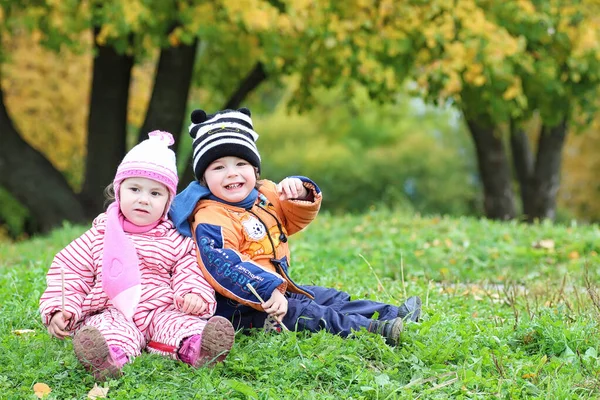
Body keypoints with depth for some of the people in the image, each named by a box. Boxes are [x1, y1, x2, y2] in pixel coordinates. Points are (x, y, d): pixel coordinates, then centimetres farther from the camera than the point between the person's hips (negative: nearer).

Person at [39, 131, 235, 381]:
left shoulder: (175, 241, 15)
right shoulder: (98, 237, 15)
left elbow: (190, 273, 7)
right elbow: (68, 272, 13)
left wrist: (196, 295, -16)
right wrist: (58, 309, -1)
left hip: (161, 311, 1)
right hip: (112, 313, -1)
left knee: (184, 323, -32)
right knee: (110, 331, -37)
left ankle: (194, 348, -63)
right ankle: (112, 357, -68)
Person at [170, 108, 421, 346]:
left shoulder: (264, 195, 5)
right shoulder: (210, 219, -23)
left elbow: (296, 219, 14)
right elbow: (223, 267, -35)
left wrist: (301, 195, -10)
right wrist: (268, 291, -41)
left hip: (278, 289, 9)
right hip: (240, 308, -9)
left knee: (330, 298, 10)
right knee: (306, 315, -22)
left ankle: (391, 314, 14)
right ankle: (368, 329, -29)